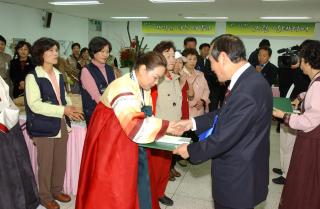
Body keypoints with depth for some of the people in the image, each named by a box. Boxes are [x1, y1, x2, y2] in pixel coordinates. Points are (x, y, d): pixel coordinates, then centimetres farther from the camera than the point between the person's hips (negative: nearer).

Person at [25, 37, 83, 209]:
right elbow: (34, 104, -20)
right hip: (44, 127, -6)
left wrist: (71, 109, -4)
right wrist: (63, 110, -23)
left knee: (60, 161, 16)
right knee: (45, 163, 7)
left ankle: (57, 190, 35)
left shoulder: (58, 75, 10)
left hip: (61, 124, 6)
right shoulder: (32, 77, -11)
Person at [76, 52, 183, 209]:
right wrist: (165, 126, -27)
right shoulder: (123, 88, -25)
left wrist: (165, 128, -12)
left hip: (132, 147, 8)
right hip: (113, 148, -8)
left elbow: (145, 118, 5)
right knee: (115, 192, 5)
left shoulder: (143, 89, 5)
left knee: (138, 191, 14)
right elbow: (135, 125, -33)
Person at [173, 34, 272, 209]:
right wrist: (194, 123, 6)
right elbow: (225, 114, 10)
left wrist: (190, 150, -12)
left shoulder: (246, 91, -31)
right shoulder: (248, 79, 0)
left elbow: (223, 138, -26)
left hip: (238, 178, -8)